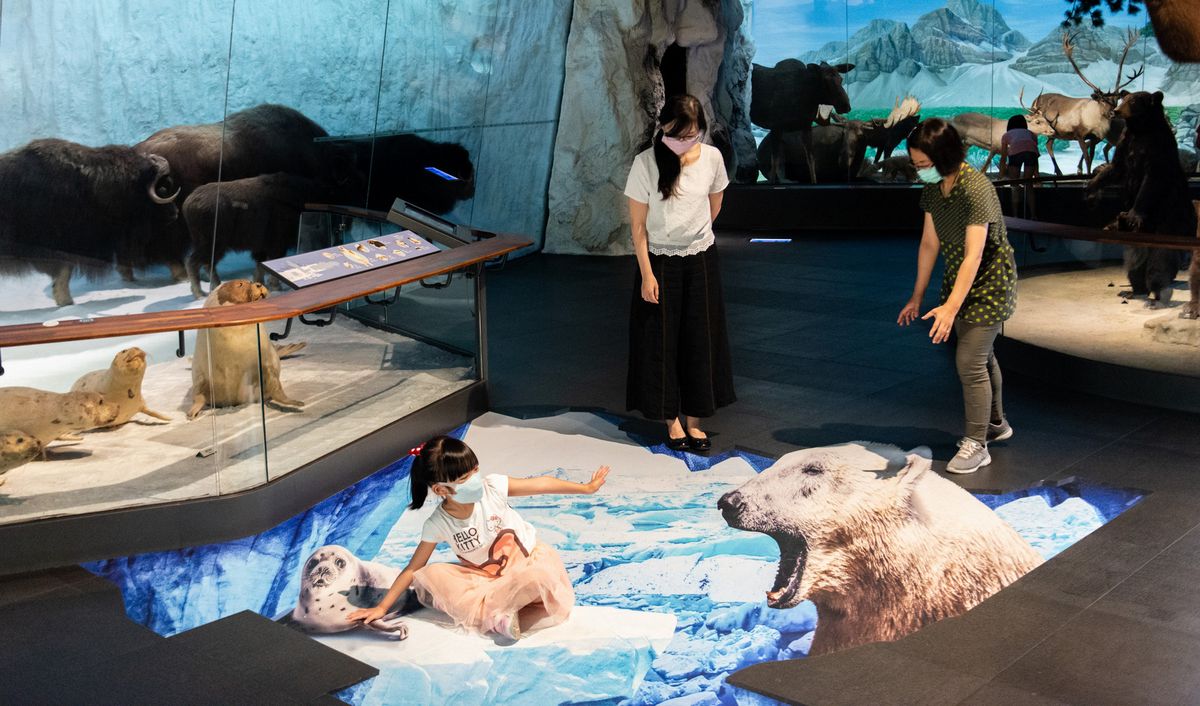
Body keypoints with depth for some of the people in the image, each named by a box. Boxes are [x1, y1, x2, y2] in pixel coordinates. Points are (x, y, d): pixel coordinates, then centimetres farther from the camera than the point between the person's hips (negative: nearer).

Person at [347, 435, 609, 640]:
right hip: (487, 577, 1)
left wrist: (587, 487, 2)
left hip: (529, 559, -1)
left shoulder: (491, 486, -19)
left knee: (544, 580, -38)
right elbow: (413, 569, -9)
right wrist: (382, 607, -14)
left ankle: (484, 609, -21)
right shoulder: (438, 525, -17)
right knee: (430, 576, -21)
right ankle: (498, 615, -29)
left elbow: (541, 484, -7)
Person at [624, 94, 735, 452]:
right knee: (661, 339, 4)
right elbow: (638, 225, -11)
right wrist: (647, 274, -13)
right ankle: (671, 419, 17)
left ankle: (694, 419, 19)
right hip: (660, 261, -2)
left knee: (700, 338, 7)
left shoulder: (712, 158, -6)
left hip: (701, 260, 3)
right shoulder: (645, 163, -14)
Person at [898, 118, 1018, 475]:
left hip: (988, 283, -8)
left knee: (970, 362, -10)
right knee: (980, 355, 20)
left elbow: (974, 255, -32)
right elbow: (929, 244, 3)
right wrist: (917, 297, 5)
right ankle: (995, 423, 39)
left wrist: (951, 307, -38)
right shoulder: (932, 189, -4)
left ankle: (976, 445, 2)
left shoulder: (976, 189, -28)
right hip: (959, 280, 8)